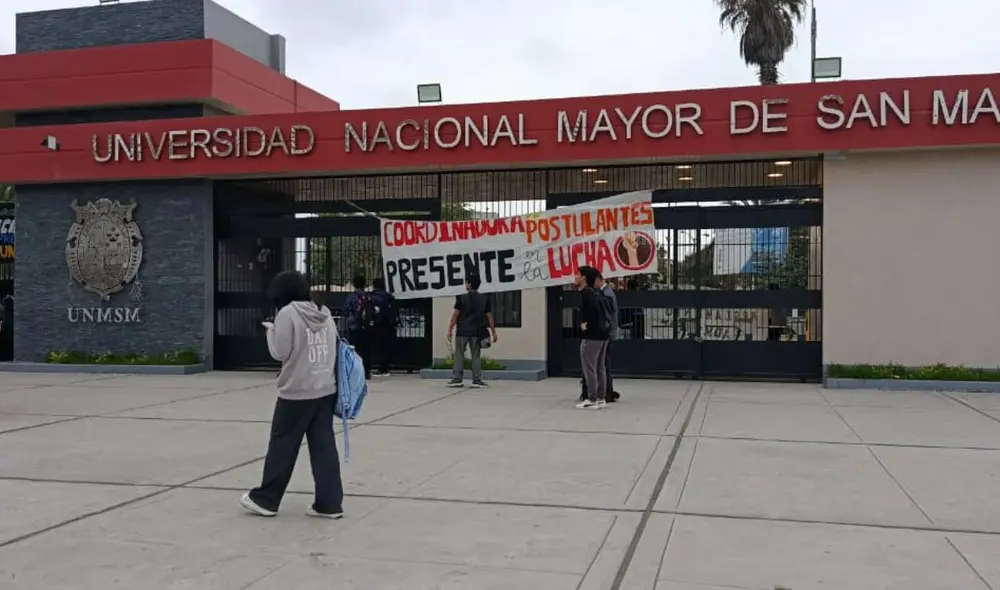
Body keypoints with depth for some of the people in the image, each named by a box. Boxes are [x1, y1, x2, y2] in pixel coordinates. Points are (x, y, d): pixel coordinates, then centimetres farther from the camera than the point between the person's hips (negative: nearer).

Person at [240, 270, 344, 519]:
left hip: (297, 393, -6)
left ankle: (265, 499, 19)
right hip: (326, 391, 6)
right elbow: (335, 348, 12)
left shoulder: (288, 313, -10)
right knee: (324, 447, 7)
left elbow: (280, 352, -10)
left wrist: (271, 330, 5)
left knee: (282, 446, 7)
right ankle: (329, 503, 8)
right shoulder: (325, 313, 9)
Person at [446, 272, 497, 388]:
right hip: (477, 332, 2)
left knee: (459, 355, 5)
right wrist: (493, 331, 9)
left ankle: (457, 379, 2)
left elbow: (455, 315, -6)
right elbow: (489, 316, 3)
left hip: (462, 332, -2)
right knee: (476, 356, 8)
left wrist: (450, 330, -1)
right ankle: (477, 380, 5)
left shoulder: (462, 298, -5)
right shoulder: (485, 299, 3)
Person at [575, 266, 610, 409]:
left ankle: (592, 400, -3)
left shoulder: (586, 292, -12)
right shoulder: (595, 292, 16)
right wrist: (605, 323, 13)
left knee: (589, 368, -5)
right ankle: (600, 399, 16)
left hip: (592, 334, -10)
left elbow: (594, 309, -26)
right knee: (599, 367, 12)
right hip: (602, 333, 10)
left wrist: (587, 324, -16)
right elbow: (607, 308, 17)